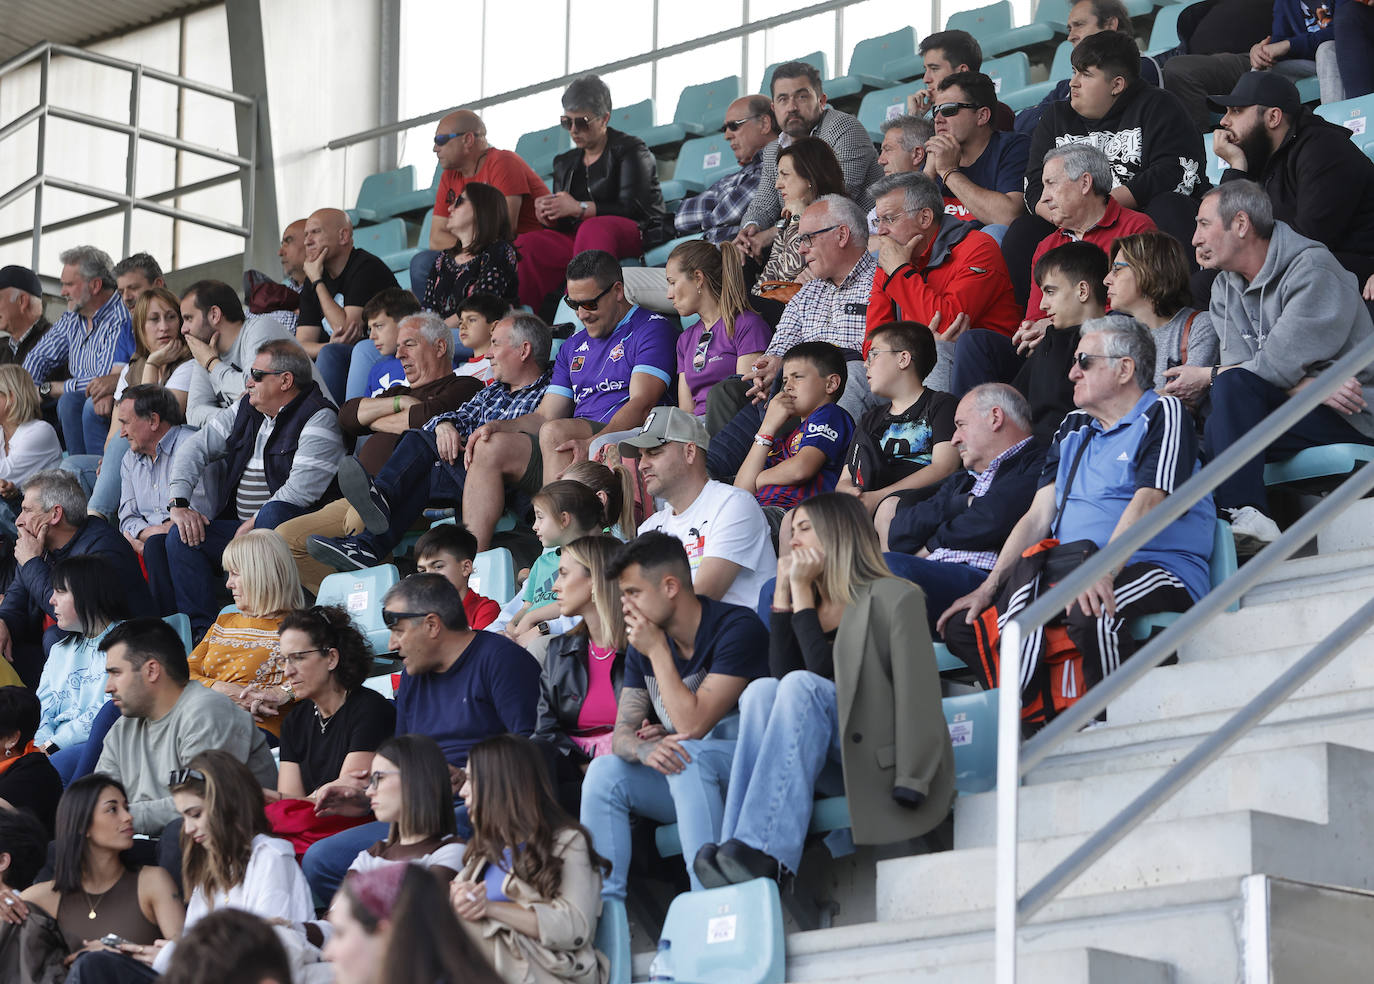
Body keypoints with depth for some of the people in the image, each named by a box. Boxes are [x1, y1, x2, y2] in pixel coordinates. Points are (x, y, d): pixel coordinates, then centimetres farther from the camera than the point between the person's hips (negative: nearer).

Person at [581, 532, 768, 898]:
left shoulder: (737, 628, -16)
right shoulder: (642, 647, 7)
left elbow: (692, 725, -22)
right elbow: (622, 733, 2)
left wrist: (658, 650, -16)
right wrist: (645, 748, -23)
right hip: (679, 777, 7)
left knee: (687, 756, -35)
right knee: (604, 770, -16)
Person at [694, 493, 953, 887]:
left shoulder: (895, 598, 2)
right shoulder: (813, 605, 21)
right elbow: (780, 672, 3)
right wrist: (784, 592, 2)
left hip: (881, 762, -5)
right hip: (829, 764, 5)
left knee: (802, 686, -28)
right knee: (761, 690, -21)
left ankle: (764, 851, -43)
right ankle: (738, 847, -39)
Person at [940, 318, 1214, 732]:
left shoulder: (1163, 415, 1)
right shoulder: (1072, 430, 24)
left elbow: (1147, 502, -15)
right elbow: (1038, 516, 17)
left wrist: (1102, 572, -30)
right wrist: (989, 586, 2)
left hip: (1158, 571, -8)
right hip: (1070, 572, 8)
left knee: (1091, 615, -41)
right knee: (962, 624, -7)